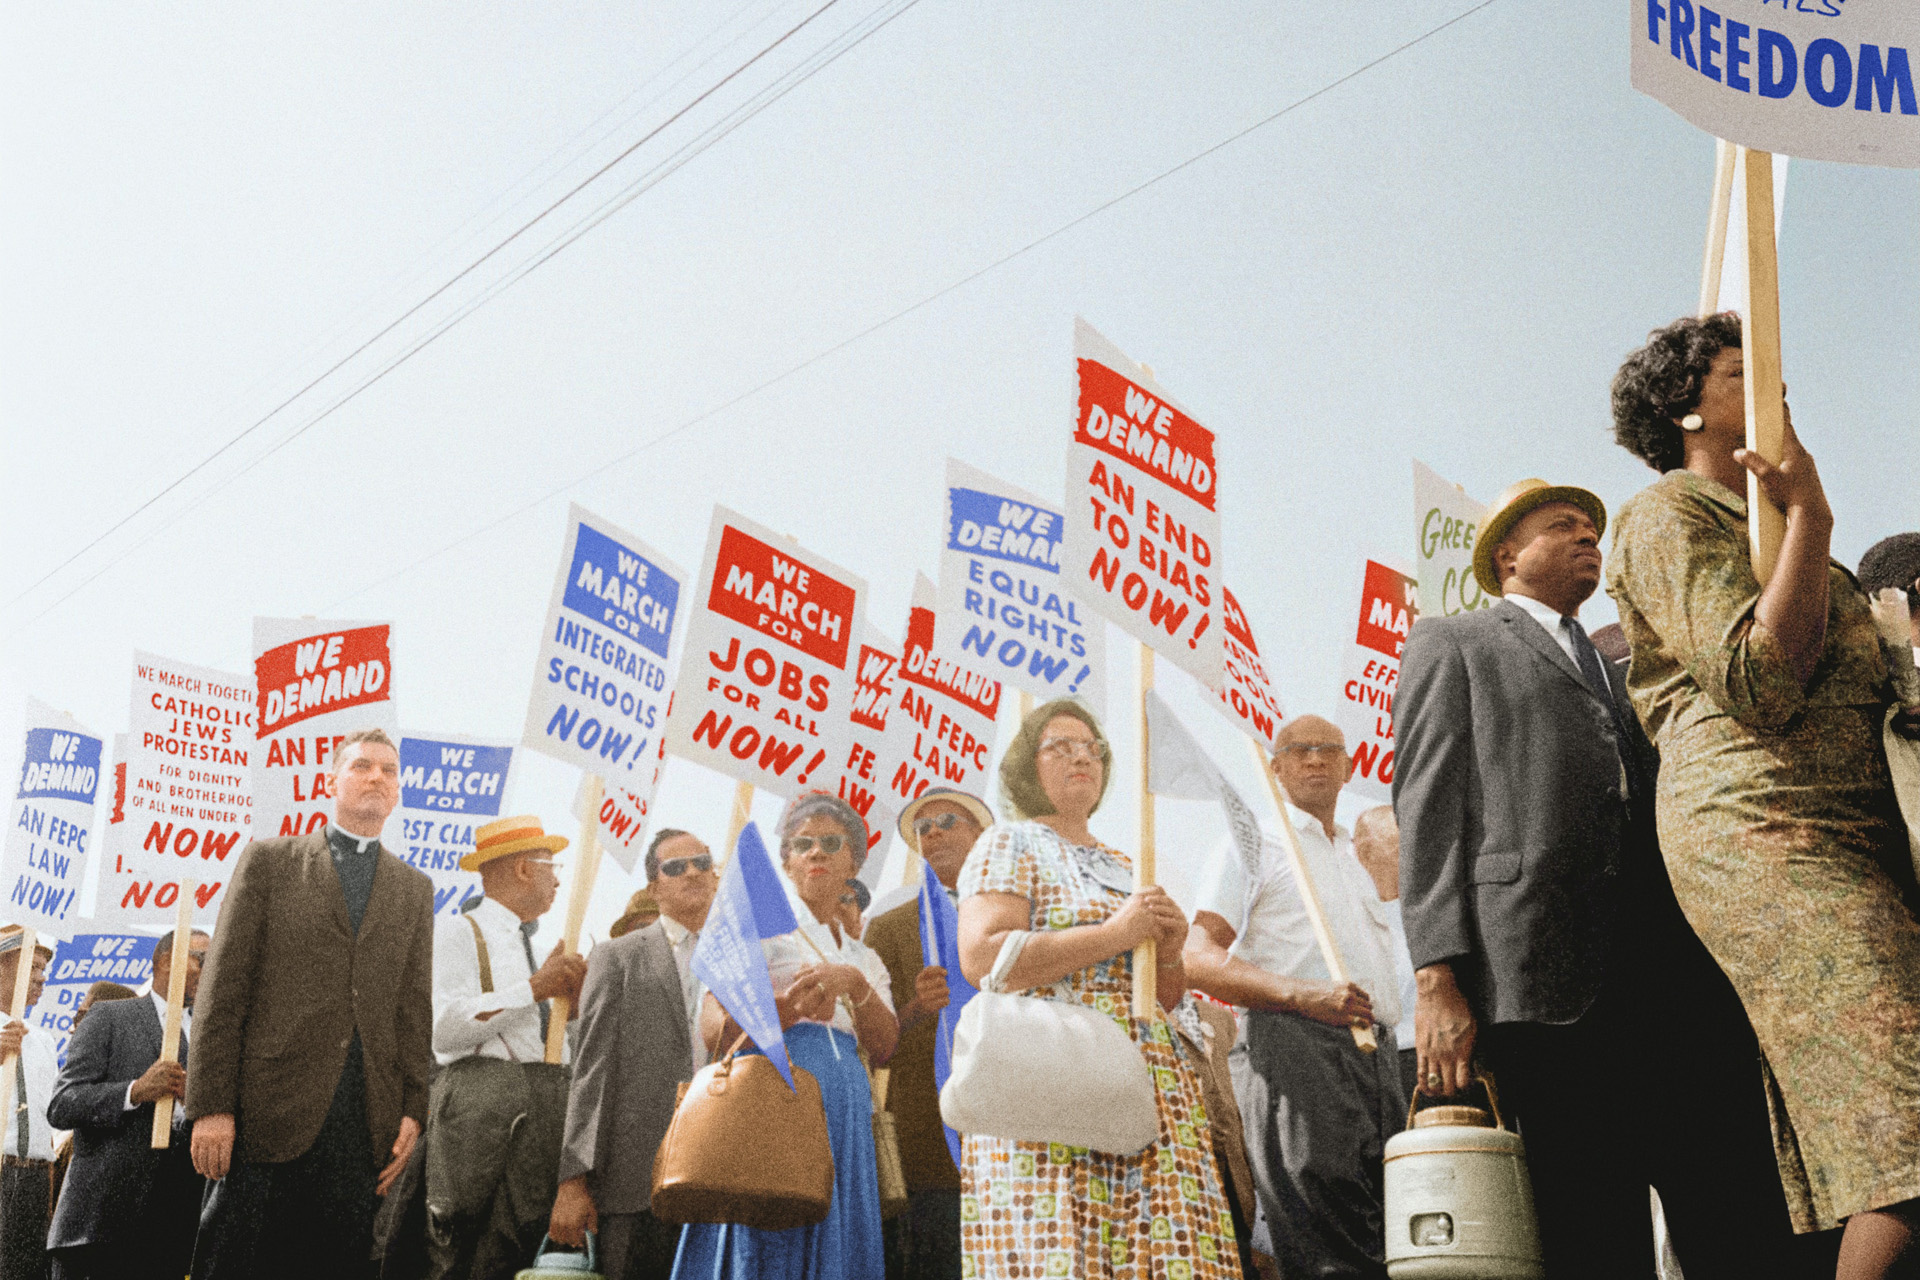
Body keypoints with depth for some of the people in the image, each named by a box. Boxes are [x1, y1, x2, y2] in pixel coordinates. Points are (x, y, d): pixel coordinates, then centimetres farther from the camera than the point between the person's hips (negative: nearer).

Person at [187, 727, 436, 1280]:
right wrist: (211, 1105, -7)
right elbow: (222, 990, 2)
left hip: (366, 1120, 2)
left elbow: (415, 1009, 12)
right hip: (270, 1109, -2)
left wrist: (414, 1109, 1)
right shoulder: (268, 860, 8)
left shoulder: (414, 889, 17)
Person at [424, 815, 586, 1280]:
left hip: (550, 1103, 6)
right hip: (479, 1099, -6)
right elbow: (443, 1028, -14)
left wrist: (573, 998, 7)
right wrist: (534, 988, -11)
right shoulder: (459, 933, 2)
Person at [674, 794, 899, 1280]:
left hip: (846, 1114, 5)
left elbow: (884, 1049, 7)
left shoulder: (865, 959, 22)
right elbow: (713, 1029, -5)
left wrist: (854, 983, -11)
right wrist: (783, 1009, -24)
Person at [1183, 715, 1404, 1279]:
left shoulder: (1364, 859, 28)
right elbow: (1198, 959, -6)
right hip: (1292, 1045, -6)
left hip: (1378, 1056, 6)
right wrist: (1300, 994, -20)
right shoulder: (1252, 845, 7)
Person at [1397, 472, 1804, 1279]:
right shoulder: (1452, 644, 15)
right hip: (1548, 984, -5)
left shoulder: (1620, 672, 32)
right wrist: (1437, 980, -11)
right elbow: (1430, 812, 2)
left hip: (1680, 974, 5)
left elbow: (1662, 807, 25)